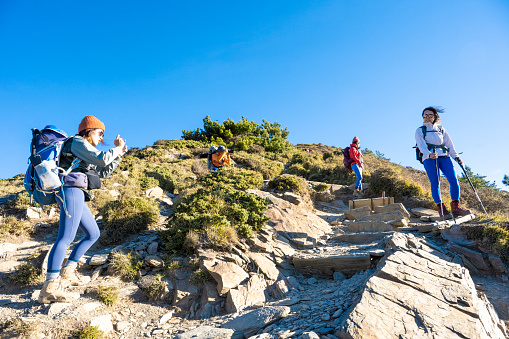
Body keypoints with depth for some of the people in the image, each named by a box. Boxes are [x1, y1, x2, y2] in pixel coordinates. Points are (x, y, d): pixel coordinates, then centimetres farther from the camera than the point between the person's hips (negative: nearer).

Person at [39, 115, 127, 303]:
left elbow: (104, 172, 29)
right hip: (71, 191, -10)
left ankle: (67, 273, 16)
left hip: (77, 196, 10)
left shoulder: (85, 152, 28)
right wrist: (116, 149, 2)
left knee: (93, 234, 14)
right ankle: (49, 288, -24)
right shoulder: (78, 142, 0)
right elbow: (102, 159, -15)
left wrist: (118, 154, 23)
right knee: (66, 237, -20)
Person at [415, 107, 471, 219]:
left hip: (444, 157, 3)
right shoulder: (420, 131, 12)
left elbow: (449, 143, 18)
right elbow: (422, 145, -4)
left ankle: (455, 206, -4)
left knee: (454, 180, -11)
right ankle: (441, 208, -7)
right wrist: (429, 154, -23)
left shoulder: (441, 129, 23)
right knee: (435, 182, -11)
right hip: (429, 159, -3)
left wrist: (456, 156, 4)